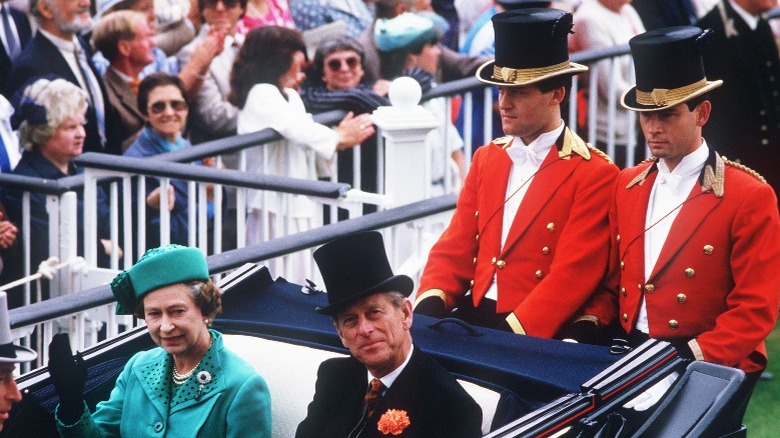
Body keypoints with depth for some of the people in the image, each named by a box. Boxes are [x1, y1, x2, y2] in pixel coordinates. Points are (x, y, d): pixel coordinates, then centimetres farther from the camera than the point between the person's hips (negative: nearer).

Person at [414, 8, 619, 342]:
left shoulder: (594, 174, -5)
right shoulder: (486, 158, 15)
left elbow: (571, 276, -12)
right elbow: (455, 249, 12)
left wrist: (511, 333, -22)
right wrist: (430, 306, -7)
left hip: (540, 336, -6)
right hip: (474, 320, 6)